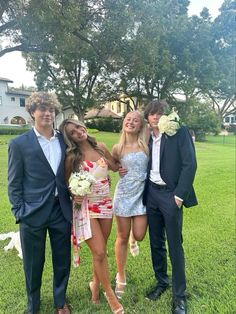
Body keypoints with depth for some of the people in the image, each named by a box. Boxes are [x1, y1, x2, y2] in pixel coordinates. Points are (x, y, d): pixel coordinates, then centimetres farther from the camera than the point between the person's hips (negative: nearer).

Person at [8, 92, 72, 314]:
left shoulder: (63, 140, 4)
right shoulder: (19, 144, -5)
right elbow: (14, 184, -3)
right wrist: (19, 213, -7)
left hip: (61, 210, 3)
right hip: (34, 213, -3)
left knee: (62, 260, 17)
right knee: (33, 264, 15)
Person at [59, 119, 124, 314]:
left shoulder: (100, 147, 2)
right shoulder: (72, 156, -7)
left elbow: (115, 167, 14)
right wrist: (74, 195, -14)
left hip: (105, 204, 4)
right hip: (86, 206, -3)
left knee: (101, 250, 15)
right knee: (99, 252, -2)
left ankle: (96, 284, 41)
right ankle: (110, 293, 23)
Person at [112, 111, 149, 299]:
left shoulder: (145, 144, -2)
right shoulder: (117, 148, -1)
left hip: (142, 194, 1)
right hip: (124, 195, 0)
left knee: (139, 236, 2)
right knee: (122, 238, 8)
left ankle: (132, 236, 42)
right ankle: (121, 277, 28)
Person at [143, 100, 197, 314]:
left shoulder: (180, 132, -6)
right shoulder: (147, 138, 9)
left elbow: (190, 164, -11)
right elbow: (144, 166, 11)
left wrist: (179, 195, -15)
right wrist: (144, 193, -1)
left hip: (171, 194, -5)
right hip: (151, 193, 5)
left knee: (175, 245, 4)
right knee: (156, 242, 16)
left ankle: (179, 294, 22)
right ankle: (161, 282, 37)